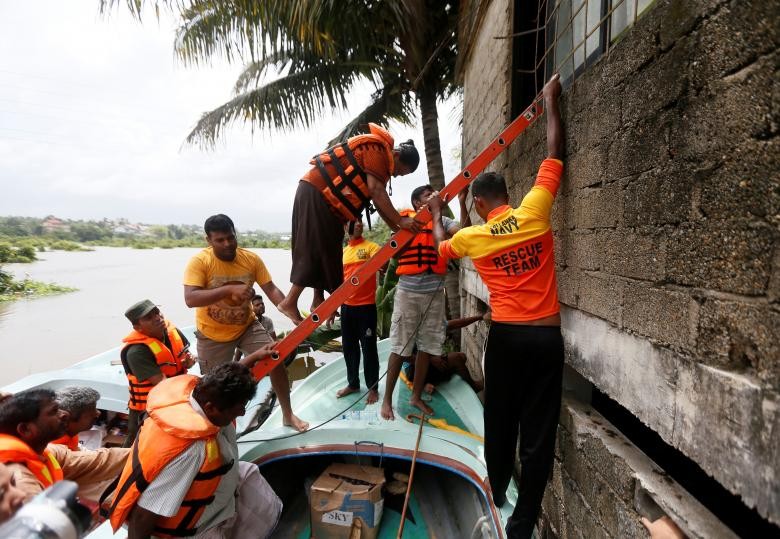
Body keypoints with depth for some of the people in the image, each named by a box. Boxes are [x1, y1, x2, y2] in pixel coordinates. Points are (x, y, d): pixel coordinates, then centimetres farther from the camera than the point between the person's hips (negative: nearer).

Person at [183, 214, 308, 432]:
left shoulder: (251, 258, -13)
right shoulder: (199, 261, -21)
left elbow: (271, 290, -15)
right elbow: (190, 299, -32)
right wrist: (229, 289, -42)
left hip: (247, 326, 2)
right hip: (213, 334, -2)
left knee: (276, 361, -8)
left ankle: (288, 415, 10)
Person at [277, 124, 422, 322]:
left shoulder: (380, 162, 19)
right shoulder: (378, 149, -11)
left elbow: (378, 203, 16)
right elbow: (376, 192, -22)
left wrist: (398, 230, 10)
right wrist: (400, 221, -21)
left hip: (324, 198, 10)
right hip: (316, 193, -10)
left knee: (327, 251, 10)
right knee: (316, 249, -10)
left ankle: (318, 302, 15)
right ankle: (290, 302, -6)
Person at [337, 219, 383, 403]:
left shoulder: (371, 246, -2)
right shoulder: (342, 252, 13)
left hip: (366, 306, -5)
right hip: (346, 306, 5)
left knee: (368, 348, 2)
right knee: (349, 347, 14)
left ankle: (373, 388, 15)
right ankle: (353, 383, 30)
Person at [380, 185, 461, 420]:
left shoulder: (442, 220, 8)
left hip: (435, 292, 4)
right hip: (408, 291, -3)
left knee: (427, 346, 10)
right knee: (399, 348, 1)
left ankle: (416, 396, 26)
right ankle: (387, 399, 13)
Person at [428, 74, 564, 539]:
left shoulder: (473, 236, -2)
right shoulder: (534, 212, -5)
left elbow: (441, 247, 21)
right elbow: (555, 153, 4)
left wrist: (436, 213, 37)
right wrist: (551, 102, 15)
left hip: (506, 335, 1)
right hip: (547, 336, 0)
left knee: (500, 417, 20)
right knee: (538, 427, 7)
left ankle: (498, 489, 39)